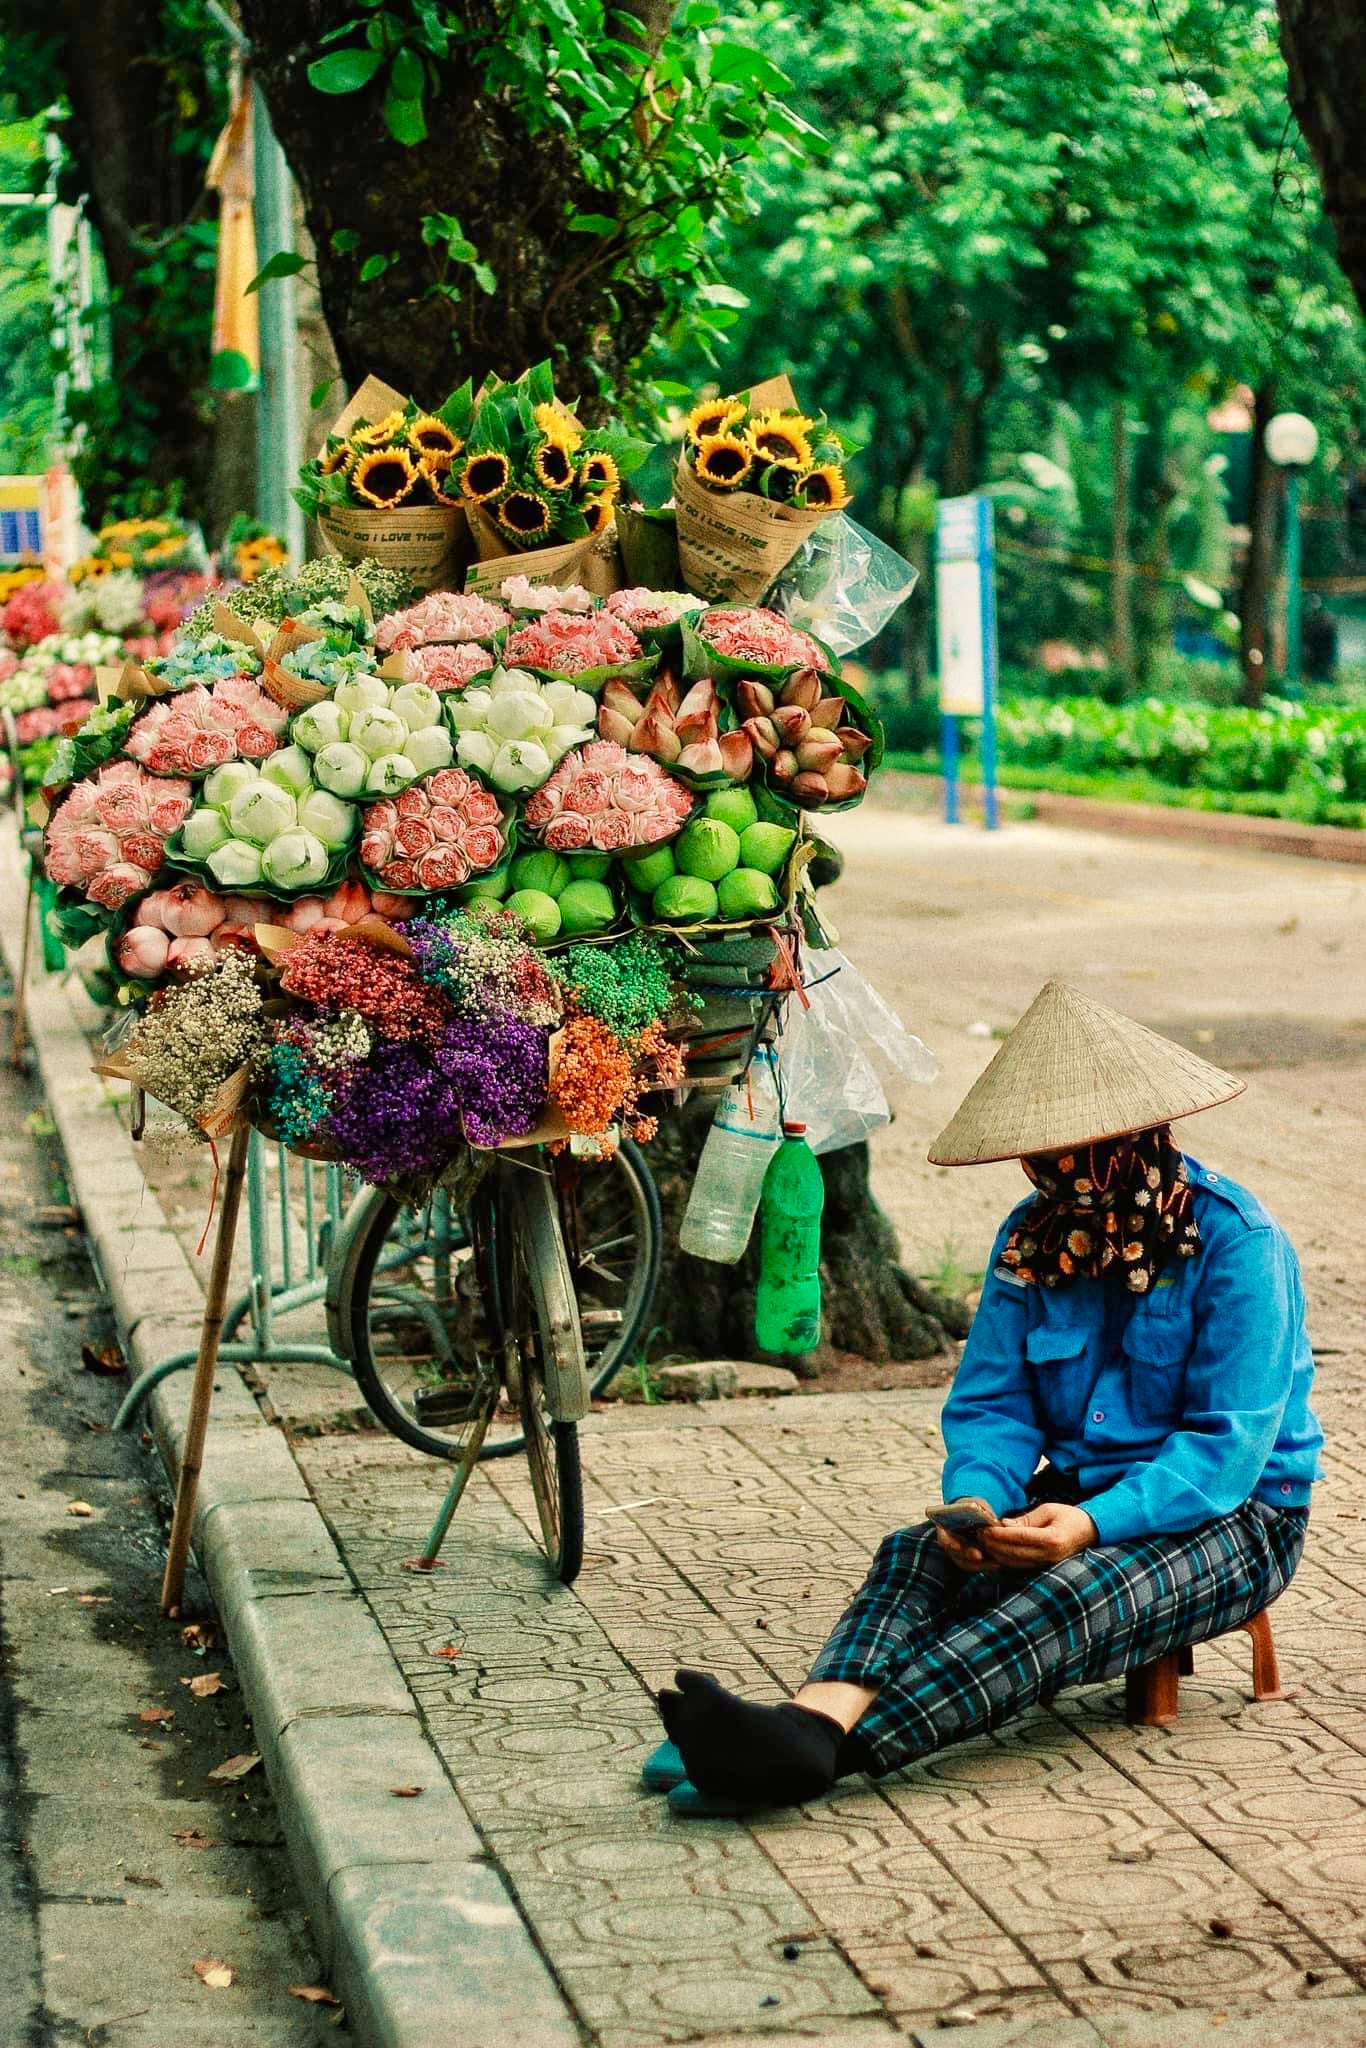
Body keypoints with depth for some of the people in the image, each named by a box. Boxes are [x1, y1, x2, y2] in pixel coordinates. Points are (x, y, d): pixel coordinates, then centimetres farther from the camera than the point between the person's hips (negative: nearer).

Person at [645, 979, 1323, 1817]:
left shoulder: (1234, 1239, -13)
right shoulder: (1033, 1237, 5)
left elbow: (1231, 1441, -18)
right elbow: (991, 1403, 3)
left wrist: (1096, 1523, -33)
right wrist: (976, 1498, -21)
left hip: (1233, 1516, -6)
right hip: (1079, 1496, 6)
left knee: (1072, 1592, -36)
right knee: (921, 1552, -25)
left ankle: (825, 1748, -55)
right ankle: (818, 1717, -53)